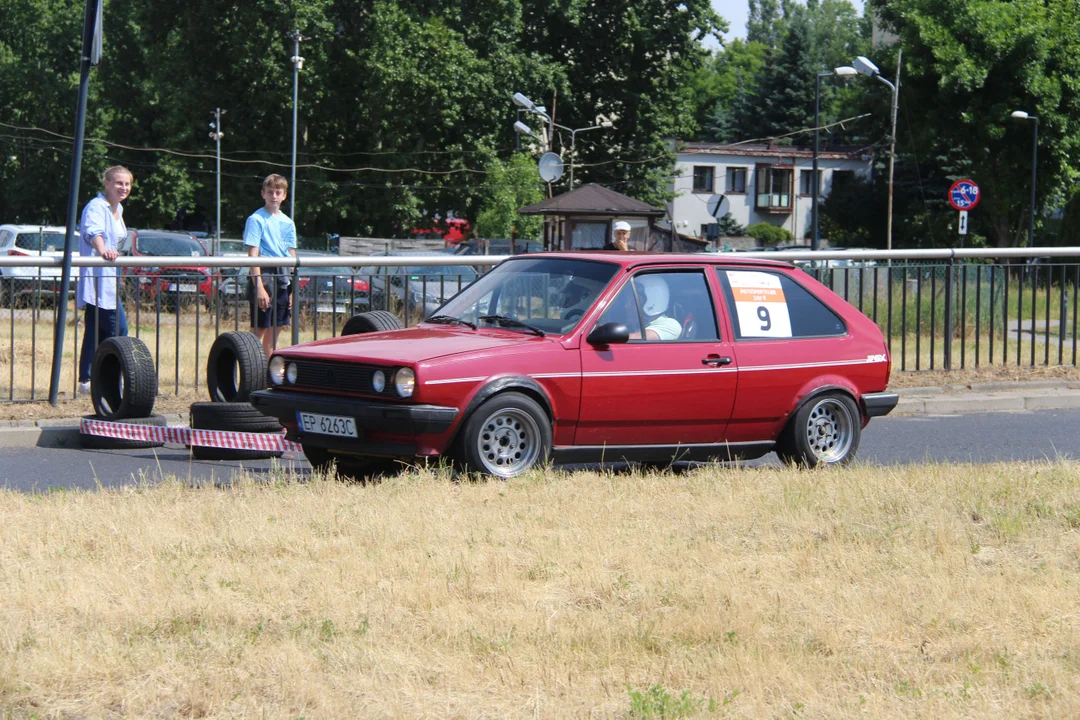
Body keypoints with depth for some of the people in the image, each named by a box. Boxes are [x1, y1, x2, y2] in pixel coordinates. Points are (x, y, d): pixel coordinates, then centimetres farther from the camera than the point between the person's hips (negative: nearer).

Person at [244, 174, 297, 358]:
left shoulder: (288, 223, 13)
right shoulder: (256, 219, -6)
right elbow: (253, 256, -11)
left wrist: (294, 289, 10)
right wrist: (259, 288, -19)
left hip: (283, 279, 6)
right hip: (264, 275, -6)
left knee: (275, 331, 9)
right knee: (258, 331, -8)